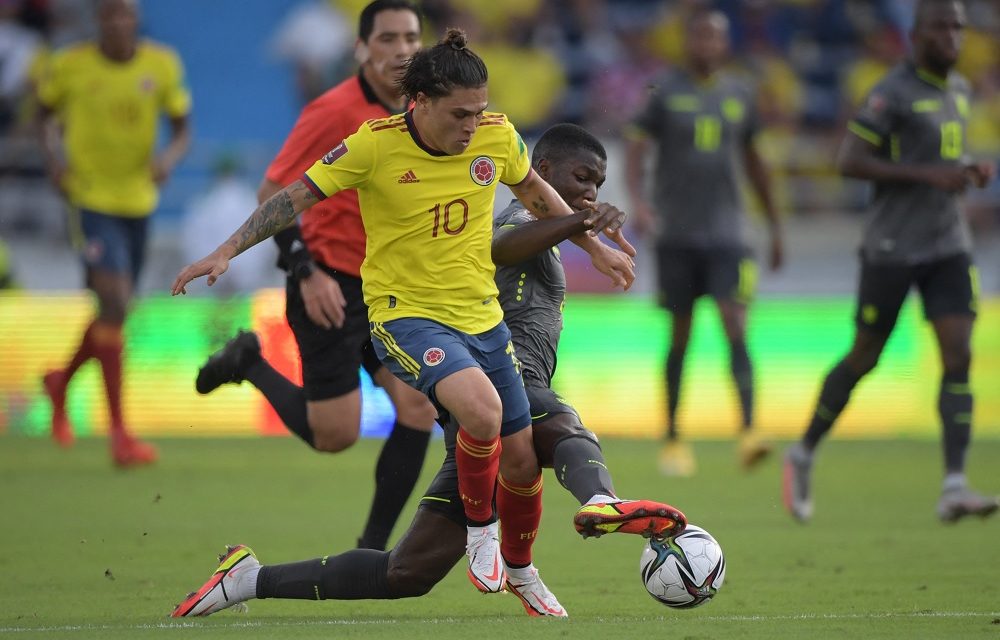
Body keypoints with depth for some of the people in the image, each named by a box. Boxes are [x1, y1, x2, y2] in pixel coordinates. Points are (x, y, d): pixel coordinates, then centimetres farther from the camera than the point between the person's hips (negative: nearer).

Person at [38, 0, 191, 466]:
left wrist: (170, 157, -17)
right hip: (88, 197, -4)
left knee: (116, 311, 14)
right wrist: (54, 152, -9)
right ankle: (119, 433, -17)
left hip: (137, 199, 4)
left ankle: (62, 383, 45)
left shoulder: (162, 66, -1)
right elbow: (47, 113, 10)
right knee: (114, 301, -18)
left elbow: (182, 130, 5)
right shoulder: (69, 66, -7)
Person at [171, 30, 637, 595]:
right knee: (481, 410, -33)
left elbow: (536, 192, 16)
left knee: (524, 460, 8)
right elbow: (296, 198, -9)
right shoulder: (376, 145, -17)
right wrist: (226, 252, -15)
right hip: (406, 312, -5)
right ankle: (481, 528, -5)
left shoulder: (498, 137, -5)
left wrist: (596, 247, 22)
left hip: (481, 315, 5)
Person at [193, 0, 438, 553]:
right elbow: (272, 193, -15)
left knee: (419, 407, -7)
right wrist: (306, 271, -21)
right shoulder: (335, 111, -17)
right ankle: (249, 363, 22)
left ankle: (373, 548, 4)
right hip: (331, 288, -7)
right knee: (334, 435, -4)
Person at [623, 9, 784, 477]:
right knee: (680, 336, 5)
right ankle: (673, 439, 17)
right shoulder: (665, 93, 1)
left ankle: (748, 432, -23)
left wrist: (774, 226, 21)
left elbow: (753, 162, 20)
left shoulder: (739, 97, 10)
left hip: (727, 233, 1)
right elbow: (634, 150, -6)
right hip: (676, 235, -1)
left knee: (736, 328, -14)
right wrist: (638, 202, -24)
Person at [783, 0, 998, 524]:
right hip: (892, 248, -6)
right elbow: (849, 161, -16)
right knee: (864, 359, 4)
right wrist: (929, 174, -21)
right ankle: (804, 454, 26)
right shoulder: (893, 92, -12)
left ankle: (954, 488, -15)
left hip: (948, 247, 6)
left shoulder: (957, 90, 12)